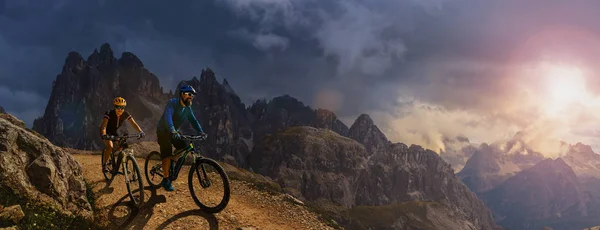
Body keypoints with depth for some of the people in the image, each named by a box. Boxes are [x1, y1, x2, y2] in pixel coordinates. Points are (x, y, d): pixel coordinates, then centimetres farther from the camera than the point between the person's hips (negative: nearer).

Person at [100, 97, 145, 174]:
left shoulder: (126, 115, -18)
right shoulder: (109, 114, -30)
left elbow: (134, 124, -22)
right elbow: (103, 126, -41)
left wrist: (140, 132, -40)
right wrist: (104, 135, -60)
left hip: (115, 132, 4)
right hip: (107, 132, -4)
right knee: (110, 146, -29)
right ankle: (104, 165, -12)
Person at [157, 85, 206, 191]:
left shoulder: (187, 108, -1)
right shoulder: (172, 103, -23)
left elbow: (193, 120, -4)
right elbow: (168, 117, -37)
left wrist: (200, 132, -21)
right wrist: (172, 131, -53)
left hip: (175, 132, 7)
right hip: (163, 131, -7)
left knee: (184, 146, -11)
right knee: (167, 155, -14)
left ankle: (172, 160, 14)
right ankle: (165, 180, -8)